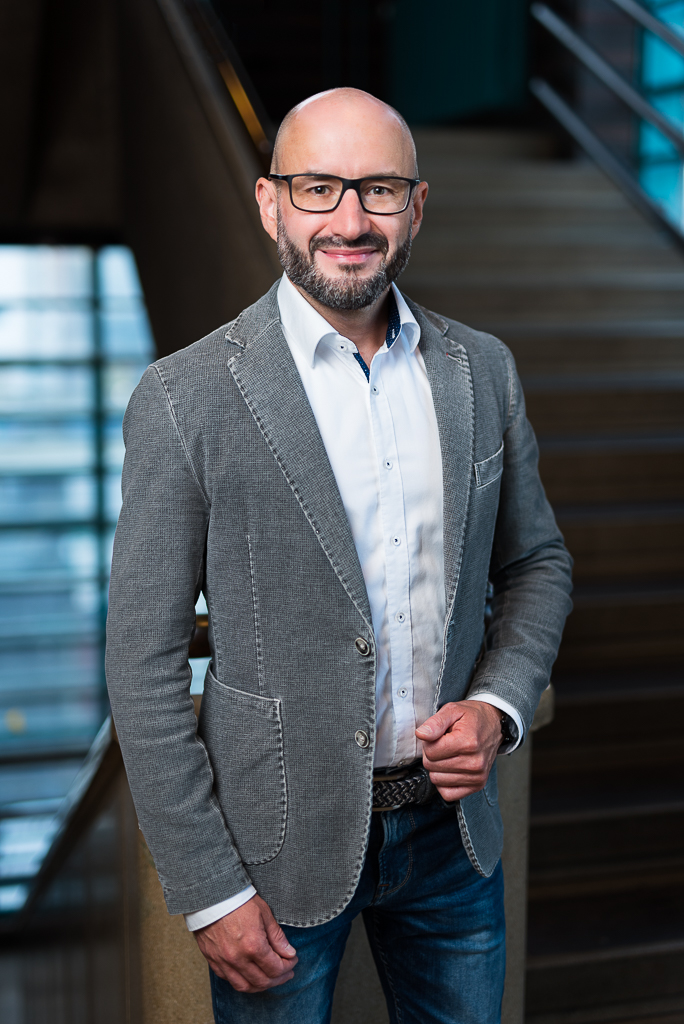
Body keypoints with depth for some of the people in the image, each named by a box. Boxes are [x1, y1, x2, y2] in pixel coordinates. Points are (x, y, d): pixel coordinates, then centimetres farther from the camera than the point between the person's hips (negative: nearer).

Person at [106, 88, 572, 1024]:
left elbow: (535, 562, 11)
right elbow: (144, 661, -12)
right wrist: (208, 891, -11)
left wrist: (500, 708, -7)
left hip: (451, 819, 4)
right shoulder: (186, 399, -14)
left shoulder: (483, 369, -1)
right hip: (281, 840, -4)